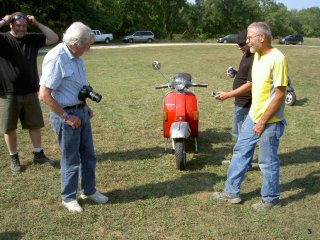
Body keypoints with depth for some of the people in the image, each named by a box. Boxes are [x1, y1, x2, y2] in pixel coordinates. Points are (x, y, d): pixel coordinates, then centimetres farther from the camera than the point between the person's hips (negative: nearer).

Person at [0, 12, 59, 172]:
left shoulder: (32, 39, 5)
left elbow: (54, 38, 3)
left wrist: (36, 23, -2)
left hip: (30, 92, 3)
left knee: (35, 124, 12)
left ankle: (38, 155, 27)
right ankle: (14, 158, 24)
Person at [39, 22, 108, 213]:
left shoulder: (75, 56, 5)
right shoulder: (56, 58, -23)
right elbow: (44, 95, -25)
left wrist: (85, 106, 11)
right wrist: (67, 117, -19)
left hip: (81, 112, 8)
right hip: (66, 115, -8)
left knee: (88, 155, 17)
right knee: (71, 159, 6)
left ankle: (89, 190, 35)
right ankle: (69, 198, 25)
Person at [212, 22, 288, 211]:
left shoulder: (277, 59, -20)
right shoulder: (257, 55, 6)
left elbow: (280, 95, -21)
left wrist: (263, 122, -18)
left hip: (269, 122, -9)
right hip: (253, 117, 9)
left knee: (268, 162, 6)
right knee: (240, 153, 15)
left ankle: (271, 199, 25)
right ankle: (232, 192, 29)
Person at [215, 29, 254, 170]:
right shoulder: (247, 55, 9)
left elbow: (250, 84, -25)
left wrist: (228, 95, -24)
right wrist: (236, 72, 4)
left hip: (246, 103, -10)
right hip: (240, 101, 10)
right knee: (237, 132, 21)